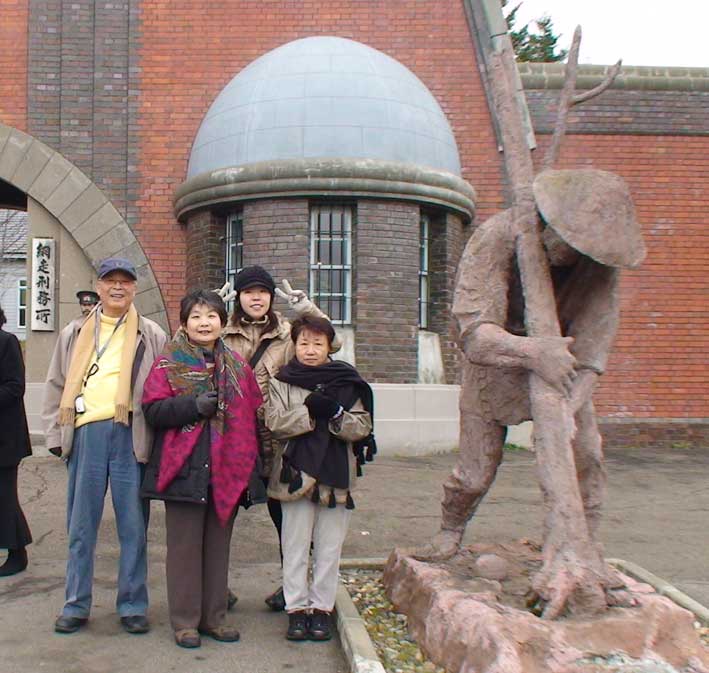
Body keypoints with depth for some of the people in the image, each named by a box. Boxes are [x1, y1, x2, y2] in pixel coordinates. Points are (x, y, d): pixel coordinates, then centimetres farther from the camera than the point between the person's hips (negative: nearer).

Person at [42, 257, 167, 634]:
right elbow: (56, 387, 16)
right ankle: (76, 605, 20)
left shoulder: (152, 336, 8)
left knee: (133, 525, 5)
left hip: (131, 435, -2)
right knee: (80, 526, 8)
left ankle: (132, 605, 17)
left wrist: (157, 437, -1)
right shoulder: (75, 334, 15)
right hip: (86, 434, 2)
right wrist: (57, 435, 7)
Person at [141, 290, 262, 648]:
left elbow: (254, 414, 12)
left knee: (218, 544, 12)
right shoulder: (168, 363, 1)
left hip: (226, 469, 4)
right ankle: (185, 620, 15)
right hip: (184, 468, -3)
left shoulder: (237, 366, 11)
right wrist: (194, 405, -20)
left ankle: (214, 616, 23)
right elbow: (153, 410, -7)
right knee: (185, 546, 3)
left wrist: (250, 464, 6)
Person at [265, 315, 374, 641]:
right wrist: (311, 410, -19)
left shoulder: (347, 382, 5)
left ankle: (321, 607, 19)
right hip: (296, 474, -1)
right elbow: (275, 422, -10)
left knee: (329, 547, 8)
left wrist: (334, 413, -18)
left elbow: (362, 427, -2)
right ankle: (297, 608, 17)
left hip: (336, 474, 1)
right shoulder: (281, 381, 3)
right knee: (295, 546, 7)